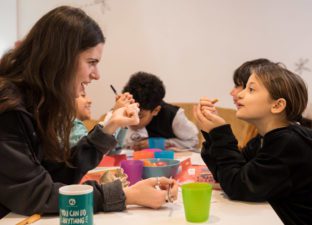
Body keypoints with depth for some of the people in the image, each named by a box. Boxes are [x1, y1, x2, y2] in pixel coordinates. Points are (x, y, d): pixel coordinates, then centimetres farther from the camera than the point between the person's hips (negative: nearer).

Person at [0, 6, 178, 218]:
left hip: (24, 218, 7)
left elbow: (61, 175, 5)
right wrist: (126, 196, -21)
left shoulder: (35, 104, 5)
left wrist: (110, 127, 0)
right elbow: (33, 195, -22)